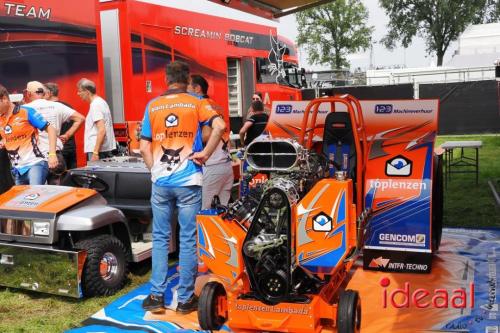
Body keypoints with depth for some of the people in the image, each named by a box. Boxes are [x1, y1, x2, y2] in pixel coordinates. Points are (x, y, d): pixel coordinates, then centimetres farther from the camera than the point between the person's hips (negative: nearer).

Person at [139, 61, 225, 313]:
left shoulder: (153, 106, 6)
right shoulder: (195, 103, 0)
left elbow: (144, 147, 3)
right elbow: (220, 125, -17)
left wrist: (155, 169, 10)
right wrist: (205, 154, -9)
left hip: (160, 182, 2)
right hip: (188, 181, -2)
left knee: (160, 238, 12)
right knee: (188, 240, 4)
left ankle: (156, 295, 15)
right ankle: (185, 298, 11)